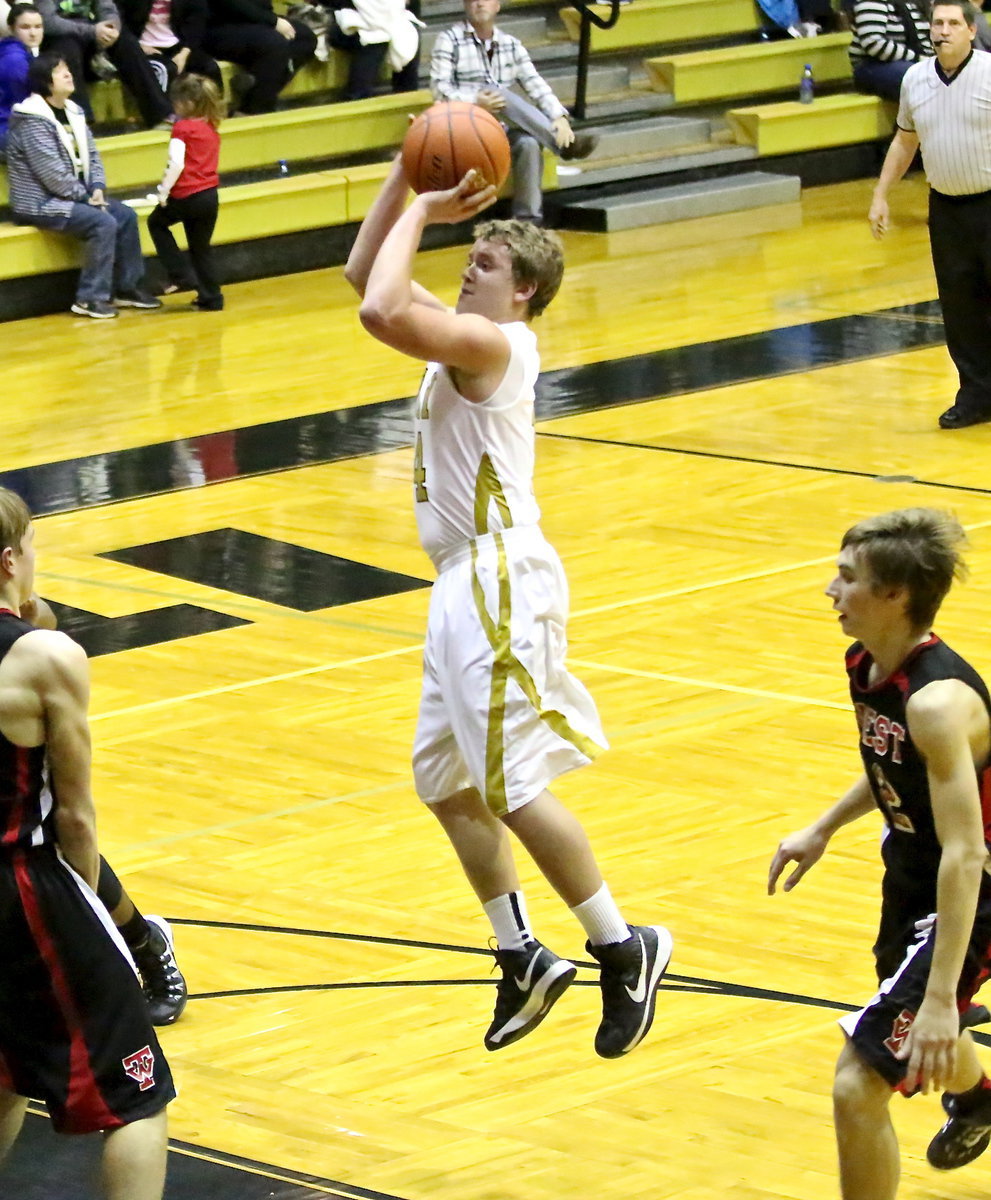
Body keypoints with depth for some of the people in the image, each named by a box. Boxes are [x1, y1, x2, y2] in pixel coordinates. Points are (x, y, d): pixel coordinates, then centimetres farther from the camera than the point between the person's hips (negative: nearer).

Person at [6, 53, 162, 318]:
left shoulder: (72, 112, 9)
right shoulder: (32, 120, -18)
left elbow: (91, 155, 12)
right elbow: (52, 173, -22)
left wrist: (98, 188, -6)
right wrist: (86, 196, -14)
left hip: (74, 195, 9)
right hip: (40, 203, -9)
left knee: (125, 215, -1)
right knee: (104, 223, -24)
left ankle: (128, 287, 10)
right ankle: (90, 299, -18)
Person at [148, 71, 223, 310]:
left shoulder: (183, 127, -10)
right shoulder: (212, 128, 13)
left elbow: (177, 164, -19)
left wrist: (164, 190, -11)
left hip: (187, 196, -6)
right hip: (210, 193, 6)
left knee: (157, 222, 18)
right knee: (200, 246, 15)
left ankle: (181, 276, 8)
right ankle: (210, 297, 14)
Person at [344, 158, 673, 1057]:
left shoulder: (492, 342, -15)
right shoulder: (465, 337, 13)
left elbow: (382, 311, -29)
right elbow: (365, 277, 18)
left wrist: (421, 211, -16)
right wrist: (405, 179, 8)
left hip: (501, 584, -10)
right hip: (467, 584, 10)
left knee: (513, 787, -9)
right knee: (447, 783, 13)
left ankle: (624, 950, 1)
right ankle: (522, 957, 20)